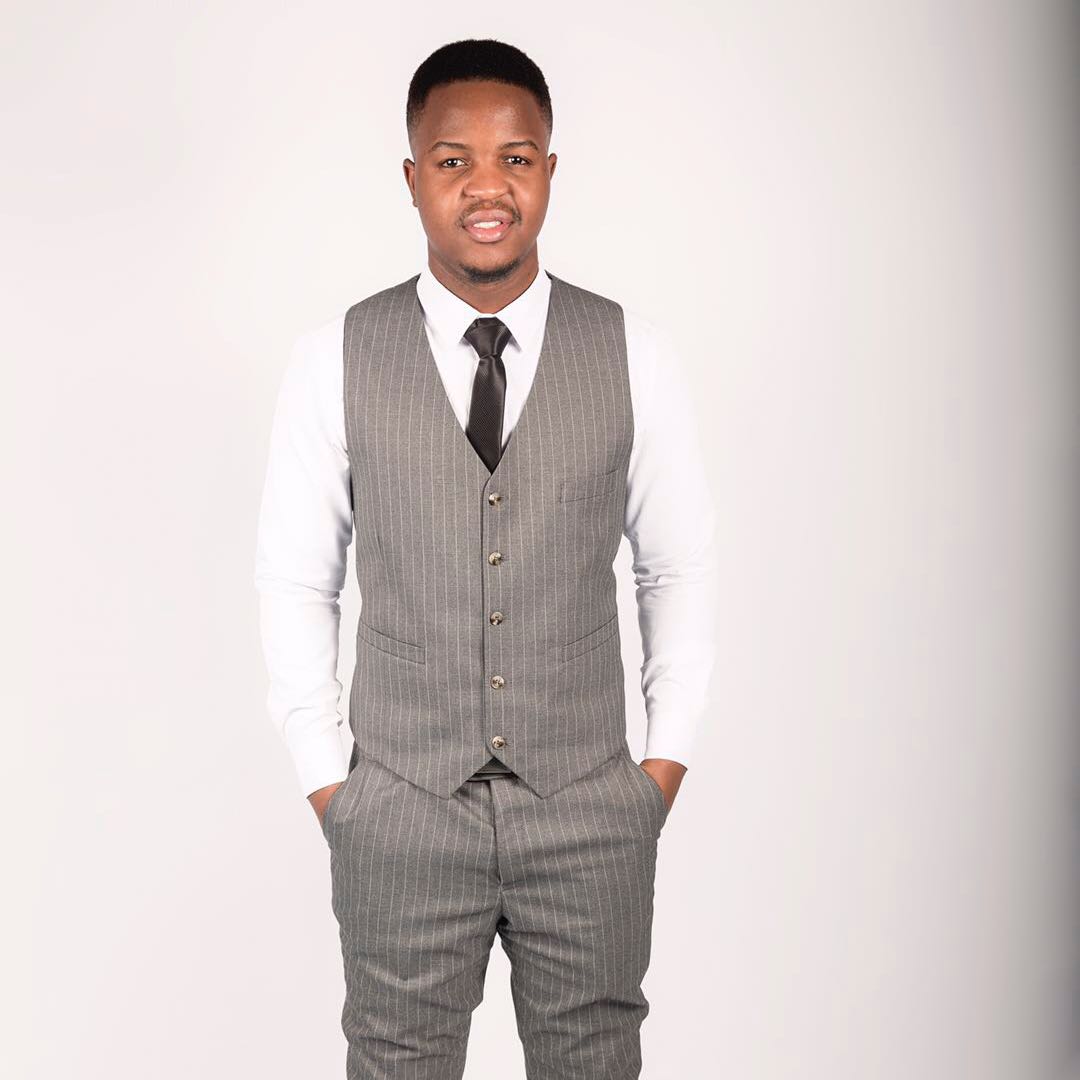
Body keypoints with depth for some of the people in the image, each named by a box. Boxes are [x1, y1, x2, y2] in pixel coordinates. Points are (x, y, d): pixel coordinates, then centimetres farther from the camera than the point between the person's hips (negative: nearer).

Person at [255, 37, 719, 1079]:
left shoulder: (632, 353, -2)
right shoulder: (335, 359, -4)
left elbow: (680, 565, 5)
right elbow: (294, 582, 2)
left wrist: (668, 758, 2)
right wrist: (326, 780, 0)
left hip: (592, 810, 1)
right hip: (400, 816, 0)